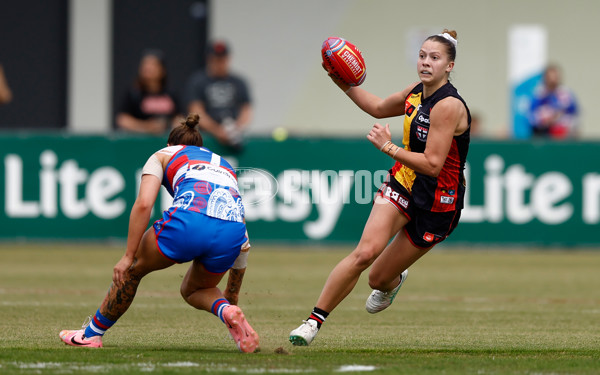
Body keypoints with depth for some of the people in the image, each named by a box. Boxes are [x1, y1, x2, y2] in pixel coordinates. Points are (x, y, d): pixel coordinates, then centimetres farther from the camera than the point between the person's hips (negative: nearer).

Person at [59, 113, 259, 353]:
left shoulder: (163, 155, 27)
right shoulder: (224, 165, 38)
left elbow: (143, 204, 6)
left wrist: (128, 257, 9)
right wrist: (232, 295, 43)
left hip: (188, 221, -4)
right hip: (232, 232, 4)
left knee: (131, 269, 24)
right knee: (192, 290, 29)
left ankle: (92, 333, 32)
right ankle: (227, 310, -2)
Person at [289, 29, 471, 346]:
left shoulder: (448, 105, -24)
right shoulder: (417, 92, 0)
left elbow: (432, 165, -27)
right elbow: (379, 108, 21)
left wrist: (388, 147, -23)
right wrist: (345, 84, 11)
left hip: (436, 205, -5)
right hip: (402, 183, 5)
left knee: (379, 279, 5)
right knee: (365, 252, -19)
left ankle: (392, 281, 45)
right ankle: (313, 321, -12)